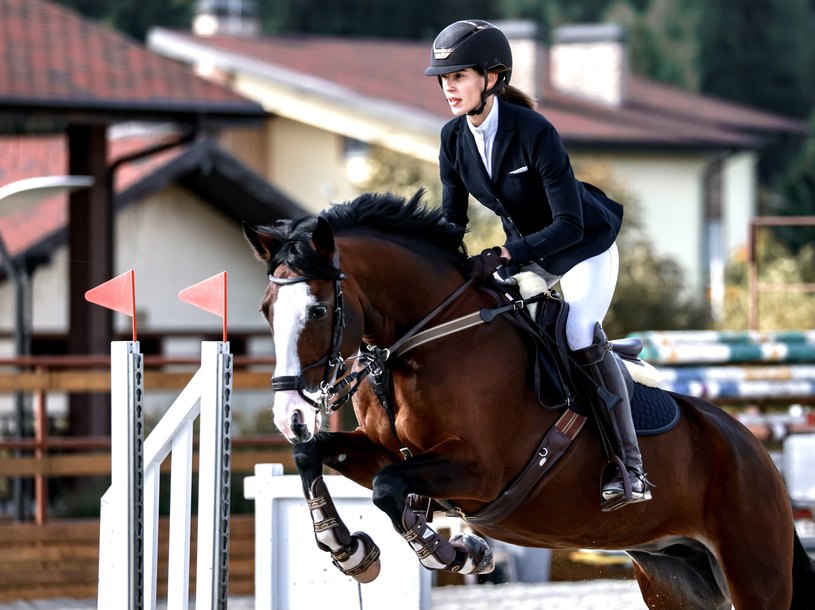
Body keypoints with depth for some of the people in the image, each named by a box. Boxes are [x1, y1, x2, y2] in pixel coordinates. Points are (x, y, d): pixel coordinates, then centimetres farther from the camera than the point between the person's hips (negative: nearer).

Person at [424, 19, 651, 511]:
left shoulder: (535, 133, -31)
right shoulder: (454, 137, -11)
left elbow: (569, 225, -33)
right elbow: (452, 218, 1)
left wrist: (504, 256, -41)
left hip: (585, 248, -8)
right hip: (528, 253, 8)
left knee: (581, 337, -24)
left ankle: (630, 469, -21)